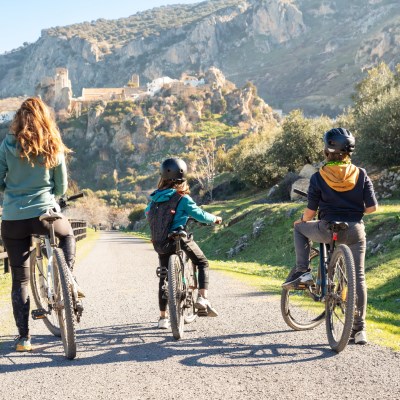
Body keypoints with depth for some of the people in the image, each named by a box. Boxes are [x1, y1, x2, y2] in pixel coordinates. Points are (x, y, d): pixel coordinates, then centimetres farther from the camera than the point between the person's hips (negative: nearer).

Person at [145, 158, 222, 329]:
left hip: (161, 242, 5)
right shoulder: (182, 198, -12)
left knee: (164, 277, 15)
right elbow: (200, 215, -8)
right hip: (181, 239, -5)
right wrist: (215, 219, 11)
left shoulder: (155, 196, 3)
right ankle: (203, 298, -3)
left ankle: (163, 317, 17)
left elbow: (147, 213, 19)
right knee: (202, 263, 15)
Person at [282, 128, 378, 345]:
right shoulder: (360, 174, -1)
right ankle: (359, 328, 9)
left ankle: (302, 271, 13)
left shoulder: (319, 177, -6)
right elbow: (372, 207, -1)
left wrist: (302, 220, 19)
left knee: (300, 228, 28)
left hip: (328, 230, -2)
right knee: (358, 277, 10)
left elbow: (310, 211, -2)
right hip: (355, 231, 2)